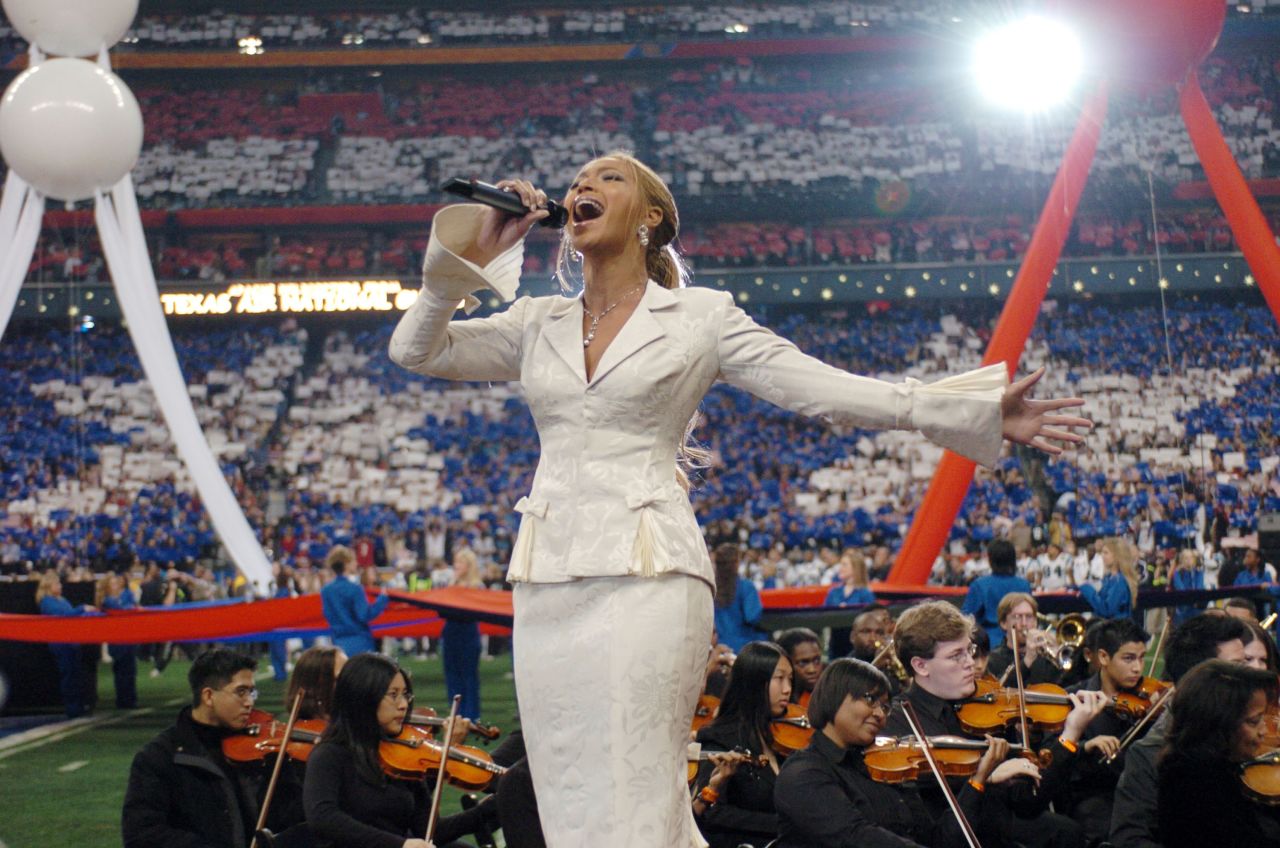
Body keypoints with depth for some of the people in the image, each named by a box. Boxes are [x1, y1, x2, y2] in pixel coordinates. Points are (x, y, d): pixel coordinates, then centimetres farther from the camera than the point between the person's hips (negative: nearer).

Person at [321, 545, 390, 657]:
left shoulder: (325, 591, 2)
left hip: (338, 642, 5)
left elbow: (327, 615, 11)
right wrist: (382, 599, -9)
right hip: (359, 642, -5)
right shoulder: (354, 588, -15)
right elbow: (364, 615, -17)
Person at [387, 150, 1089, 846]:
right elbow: (414, 349, 12)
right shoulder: (538, 324, 17)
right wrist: (475, 256, 0)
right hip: (546, 580, 5)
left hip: (645, 576, -4)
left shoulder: (700, 316, 6)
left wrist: (979, 411, -6)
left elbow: (821, 387, 1)